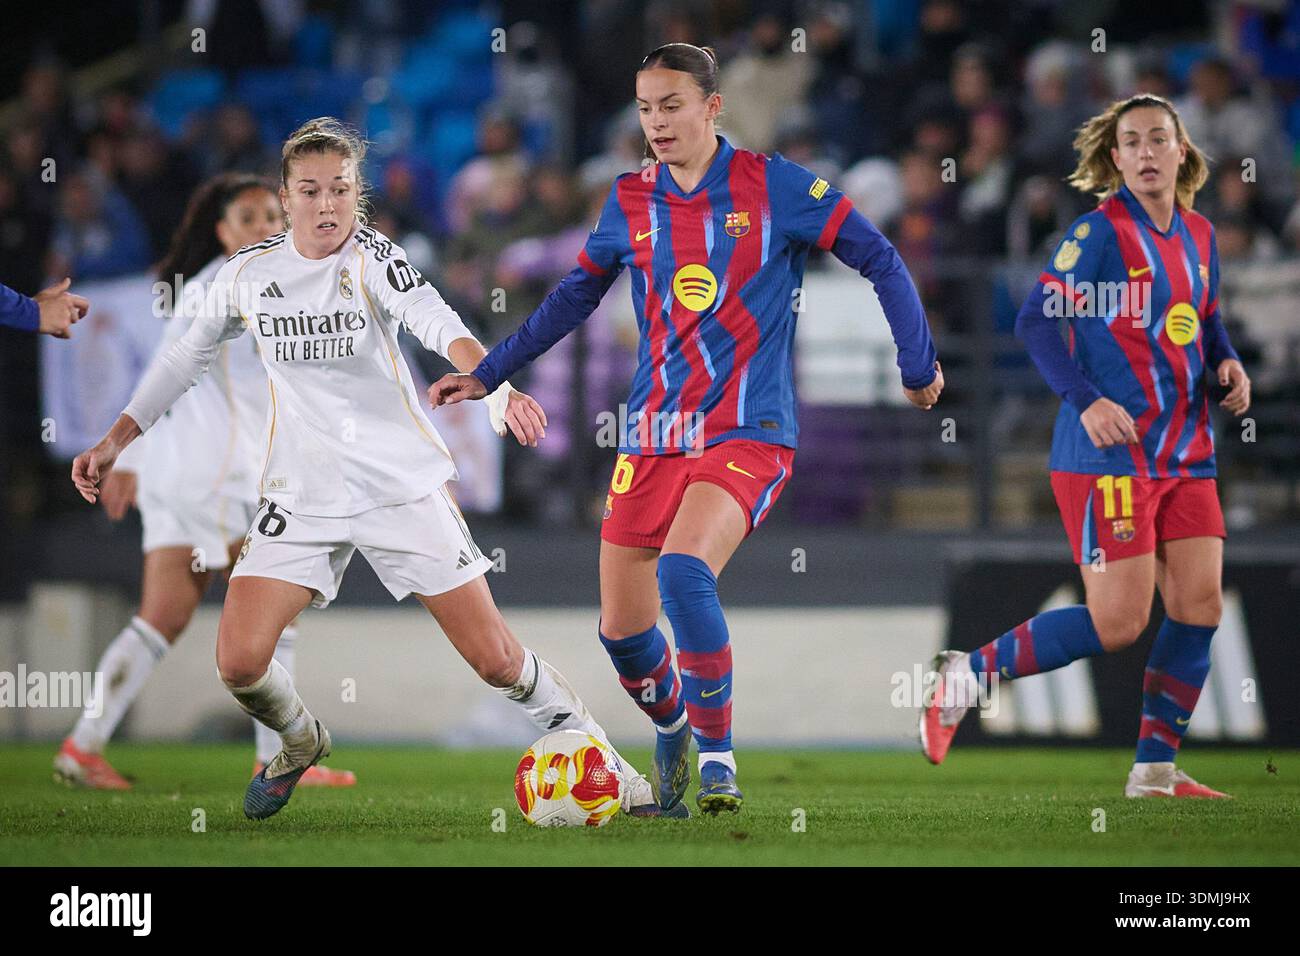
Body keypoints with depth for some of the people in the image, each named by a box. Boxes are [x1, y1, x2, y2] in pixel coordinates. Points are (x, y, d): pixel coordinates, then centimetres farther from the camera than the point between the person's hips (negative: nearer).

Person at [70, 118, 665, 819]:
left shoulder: (372, 257, -11)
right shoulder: (246, 273, 1)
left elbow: (438, 324, -31)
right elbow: (187, 355, 19)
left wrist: (497, 386, -50)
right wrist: (116, 440, 18)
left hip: (404, 485, -3)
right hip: (301, 494, 3)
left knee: (495, 660, -6)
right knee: (239, 662, -13)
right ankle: (300, 746, 20)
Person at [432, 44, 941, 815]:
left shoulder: (772, 187, -5)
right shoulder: (631, 203, 7)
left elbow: (879, 259, 2)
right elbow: (576, 296, 22)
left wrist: (919, 366, 1)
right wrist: (488, 375, 23)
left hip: (749, 434, -5)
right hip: (654, 434, 5)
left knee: (683, 569, -30)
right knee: (622, 631, 2)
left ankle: (718, 757, -17)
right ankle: (673, 727, 34)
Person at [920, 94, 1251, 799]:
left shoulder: (1199, 236, 11)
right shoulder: (1101, 230, -10)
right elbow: (1036, 320, -13)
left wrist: (1226, 364, 6)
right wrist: (1087, 399, -23)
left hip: (1186, 451, 7)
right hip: (1110, 450, -7)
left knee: (1199, 603, -1)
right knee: (1118, 622, -11)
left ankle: (1155, 771, 9)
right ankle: (966, 674, 4)